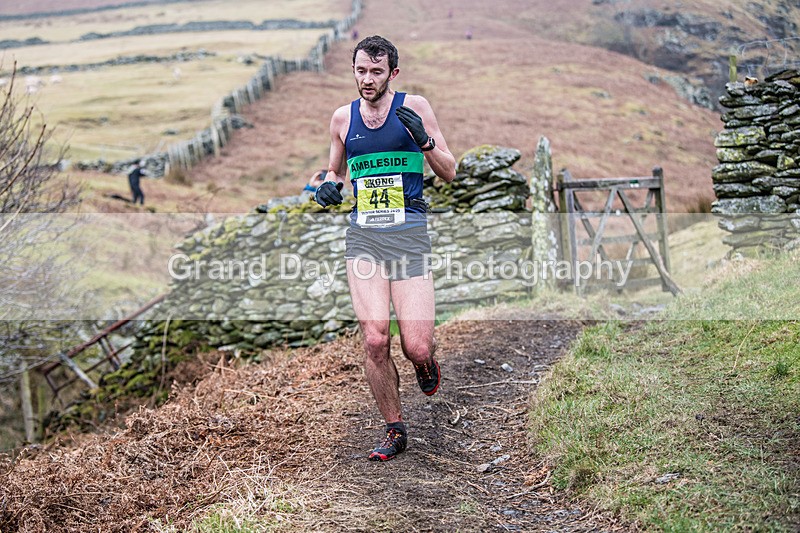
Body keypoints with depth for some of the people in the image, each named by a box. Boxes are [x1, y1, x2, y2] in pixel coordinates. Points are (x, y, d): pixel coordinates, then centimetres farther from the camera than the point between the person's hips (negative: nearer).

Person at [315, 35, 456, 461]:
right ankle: (394, 430, 12)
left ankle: (425, 362, 30)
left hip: (409, 234, -2)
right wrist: (330, 186, 2)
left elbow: (449, 173, 2)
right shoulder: (343, 117, 10)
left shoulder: (414, 107, 1)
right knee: (374, 341, -7)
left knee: (416, 347, -9)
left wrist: (424, 140, -17)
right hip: (363, 237, 3)